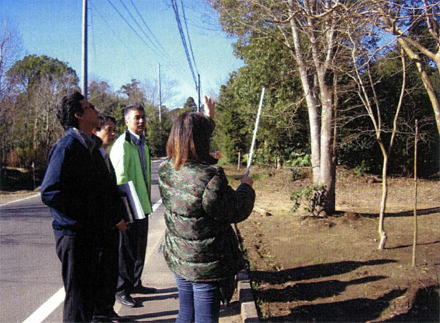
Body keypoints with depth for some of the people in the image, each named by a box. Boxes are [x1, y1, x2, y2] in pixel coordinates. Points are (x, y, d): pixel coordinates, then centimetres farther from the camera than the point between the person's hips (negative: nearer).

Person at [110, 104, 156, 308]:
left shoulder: (143, 143, 14)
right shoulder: (122, 145, -15)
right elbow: (120, 178, -19)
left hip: (142, 205, 9)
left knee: (139, 247, 18)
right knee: (125, 249, 2)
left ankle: (135, 283, 32)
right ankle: (122, 290, 15)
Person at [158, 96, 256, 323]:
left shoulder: (165, 170, -5)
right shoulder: (210, 178, -27)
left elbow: (190, 135, 14)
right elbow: (237, 213, -14)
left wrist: (208, 119, 27)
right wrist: (246, 187, 5)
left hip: (178, 259, 7)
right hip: (207, 265, -7)